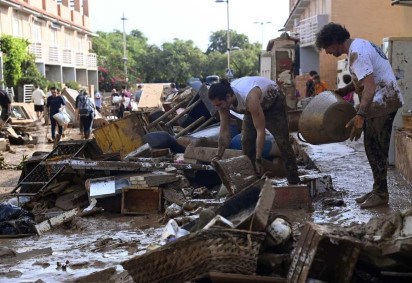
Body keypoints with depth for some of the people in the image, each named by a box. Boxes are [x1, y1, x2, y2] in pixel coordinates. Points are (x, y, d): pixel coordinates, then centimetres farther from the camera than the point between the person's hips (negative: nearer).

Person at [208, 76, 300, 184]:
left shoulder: (249, 98, -46)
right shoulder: (223, 100, -27)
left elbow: (260, 131, -42)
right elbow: (224, 131, -18)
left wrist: (258, 160, -40)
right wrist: (218, 156, -21)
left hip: (274, 101, -6)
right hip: (255, 105, 6)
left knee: (282, 141, -10)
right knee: (246, 141, -3)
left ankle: (294, 182, -4)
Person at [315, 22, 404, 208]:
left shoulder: (356, 53, -22)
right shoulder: (359, 45, 11)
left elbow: (370, 86, -31)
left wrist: (360, 116, -39)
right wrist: (343, 91, 16)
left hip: (383, 102, -10)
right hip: (380, 102, 10)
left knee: (376, 149, -5)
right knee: (373, 148, 13)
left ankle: (381, 194, 3)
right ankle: (378, 190, 21)